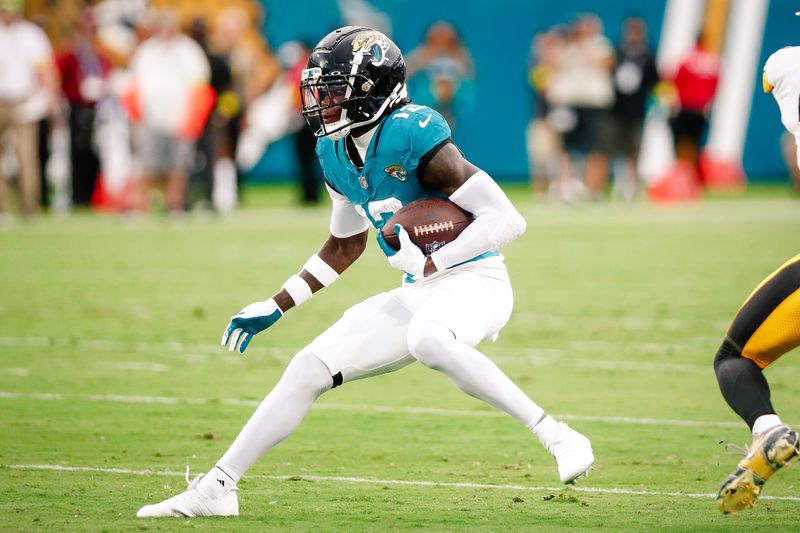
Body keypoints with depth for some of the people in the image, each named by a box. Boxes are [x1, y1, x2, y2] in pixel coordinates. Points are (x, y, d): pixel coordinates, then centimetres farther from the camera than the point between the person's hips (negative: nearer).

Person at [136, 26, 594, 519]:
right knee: (310, 368, 4)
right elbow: (346, 244, 23)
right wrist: (276, 307, 22)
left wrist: (431, 264, -28)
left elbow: (507, 219, -21)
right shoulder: (336, 154, 5)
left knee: (427, 338, -39)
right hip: (419, 293, 8)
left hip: (474, 281, -8)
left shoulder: (412, 136, -21)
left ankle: (557, 436, -35)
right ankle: (217, 489, 14)